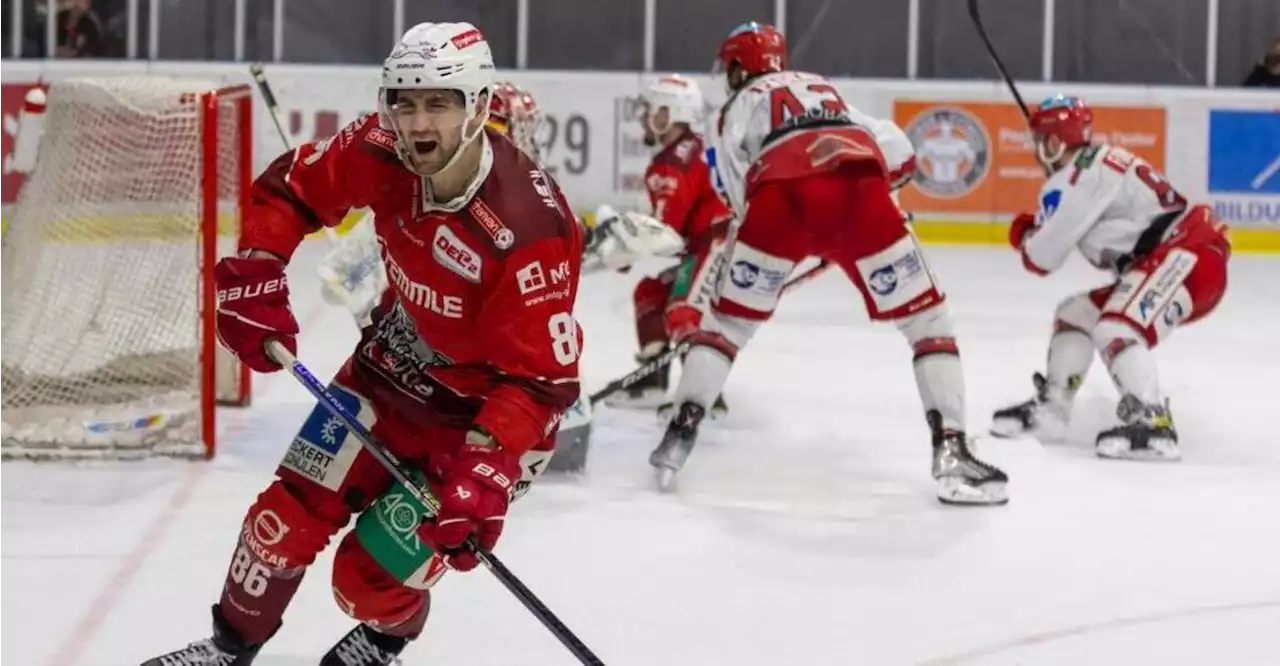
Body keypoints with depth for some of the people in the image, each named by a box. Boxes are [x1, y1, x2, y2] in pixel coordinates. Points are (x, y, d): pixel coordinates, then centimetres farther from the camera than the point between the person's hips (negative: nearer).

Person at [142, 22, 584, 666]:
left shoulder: (531, 225, -33)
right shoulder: (382, 153, -17)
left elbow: (540, 378, -30)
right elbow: (290, 186, 3)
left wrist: (484, 473, -38)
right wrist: (253, 278, -7)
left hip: (485, 409, -5)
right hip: (393, 369, 5)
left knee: (373, 574, -5)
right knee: (290, 515, 3)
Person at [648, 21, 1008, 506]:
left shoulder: (737, 107, 30)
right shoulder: (825, 89, 41)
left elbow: (741, 197, 17)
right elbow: (897, 150, 35)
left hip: (779, 196, -1)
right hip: (858, 189, 1)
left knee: (730, 318, 19)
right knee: (925, 318, 10)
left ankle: (681, 432, 13)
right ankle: (951, 451, -2)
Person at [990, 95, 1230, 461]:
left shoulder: (1074, 179, -12)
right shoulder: (1100, 163, 17)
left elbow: (1042, 258, -8)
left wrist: (1027, 235, 12)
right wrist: (1038, 230, 19)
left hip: (1187, 259, -11)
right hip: (1164, 263, 11)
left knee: (1116, 331, -28)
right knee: (1076, 313, 18)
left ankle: (1153, 426, -37)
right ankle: (1050, 407, 26)